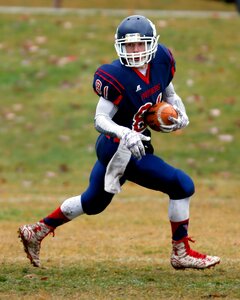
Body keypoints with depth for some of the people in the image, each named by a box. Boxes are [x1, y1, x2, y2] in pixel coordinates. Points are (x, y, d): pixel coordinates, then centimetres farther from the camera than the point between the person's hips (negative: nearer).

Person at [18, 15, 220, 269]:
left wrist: (180, 114, -3)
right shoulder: (117, 77, -24)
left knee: (93, 202, 25)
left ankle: (37, 232, 36)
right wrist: (125, 134, -39)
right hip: (122, 152, -9)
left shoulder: (160, 60, -2)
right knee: (182, 186, -8)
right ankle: (182, 254, 5)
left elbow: (169, 94, 16)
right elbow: (100, 119, -22)